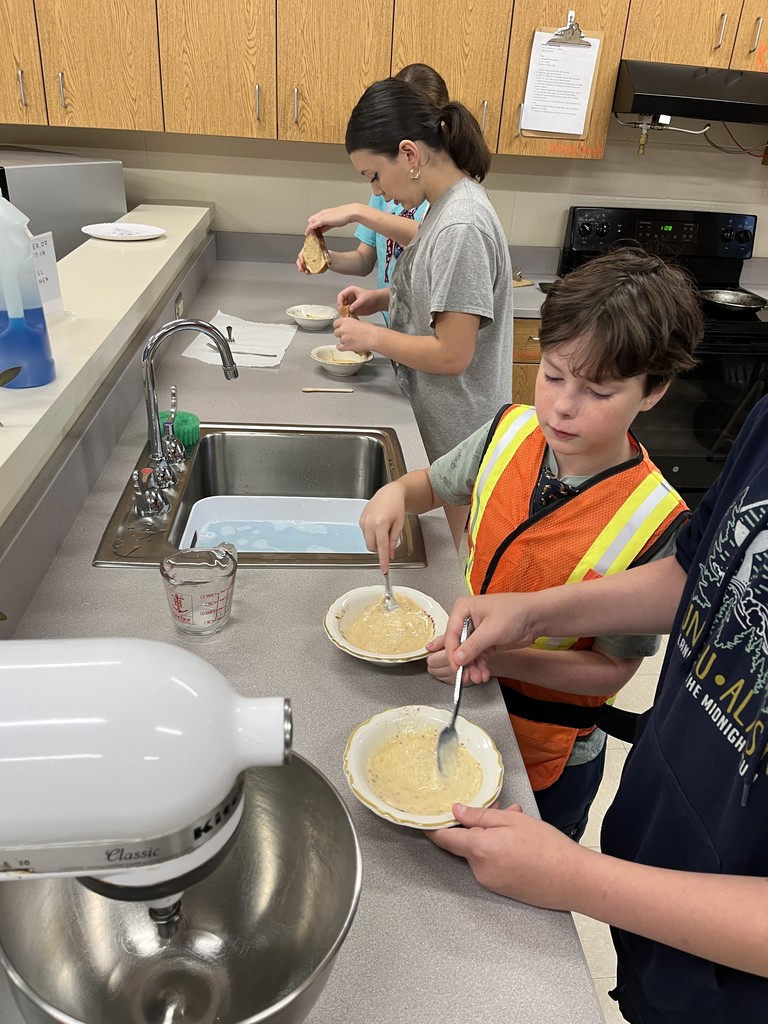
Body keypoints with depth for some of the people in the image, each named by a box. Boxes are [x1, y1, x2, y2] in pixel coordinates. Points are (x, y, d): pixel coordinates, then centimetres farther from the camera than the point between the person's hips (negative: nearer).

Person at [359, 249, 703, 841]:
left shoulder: (653, 523, -28)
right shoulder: (511, 432, -15)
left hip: (546, 755, -4)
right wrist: (397, 493, -18)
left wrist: (501, 657, -30)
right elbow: (435, 484, 4)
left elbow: (612, 669, -18)